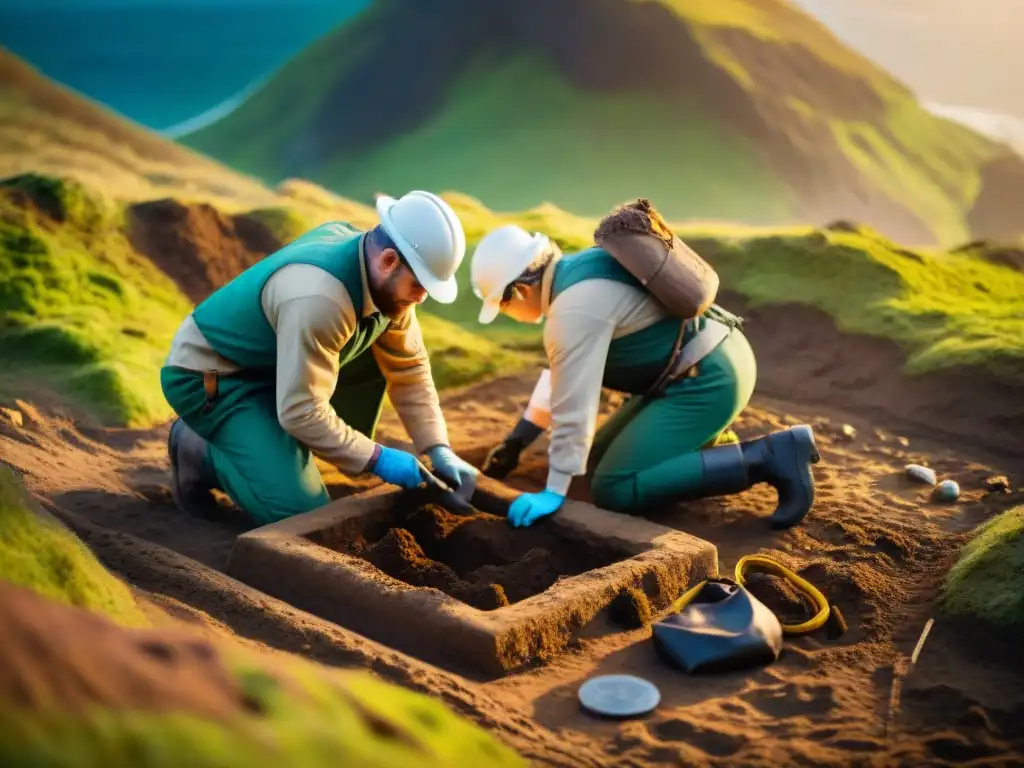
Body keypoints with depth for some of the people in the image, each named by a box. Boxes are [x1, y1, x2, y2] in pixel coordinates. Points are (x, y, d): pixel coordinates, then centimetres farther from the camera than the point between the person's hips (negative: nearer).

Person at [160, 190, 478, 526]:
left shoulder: (387, 282, -8)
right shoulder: (319, 299, -35)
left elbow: (409, 369, 0)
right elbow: (301, 412, -32)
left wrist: (439, 450, -7)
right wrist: (377, 459, -24)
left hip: (274, 368, 9)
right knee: (301, 511, -18)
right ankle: (199, 452, 5)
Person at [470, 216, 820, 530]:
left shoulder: (574, 308, -21)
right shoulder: (574, 273, 10)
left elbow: (574, 405, -20)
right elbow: (560, 377, 19)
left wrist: (554, 491, -14)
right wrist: (517, 439, 20)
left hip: (708, 379, -10)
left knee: (614, 489, -13)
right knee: (602, 457, 18)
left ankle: (768, 458, -15)